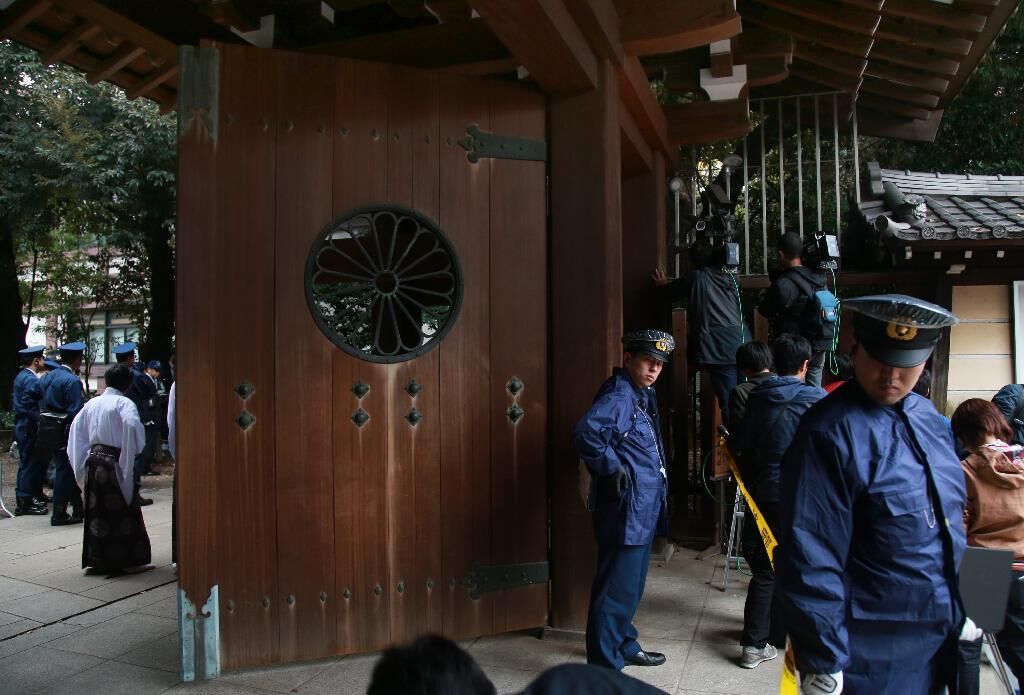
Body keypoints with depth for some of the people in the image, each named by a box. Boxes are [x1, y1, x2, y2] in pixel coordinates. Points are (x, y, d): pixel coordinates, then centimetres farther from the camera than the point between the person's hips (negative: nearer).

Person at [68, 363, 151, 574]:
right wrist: (135, 450, -12)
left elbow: (76, 427, 11)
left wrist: (82, 459, 15)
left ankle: (98, 560, 19)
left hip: (93, 460, 6)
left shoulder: (92, 403, 8)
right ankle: (120, 559, 7)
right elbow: (132, 425, -27)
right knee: (121, 511, 4)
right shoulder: (124, 403, -11)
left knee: (97, 511, 13)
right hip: (115, 462, -6)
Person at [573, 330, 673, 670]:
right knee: (617, 590, -2)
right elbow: (585, 435, -35)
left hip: (643, 511, 10)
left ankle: (624, 646, 39)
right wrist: (613, 469, -24)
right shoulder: (619, 396, -18)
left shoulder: (642, 395, 13)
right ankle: (605, 667, 9)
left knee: (631, 587, 23)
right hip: (626, 511, -10)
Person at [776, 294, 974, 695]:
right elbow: (811, 557, -23)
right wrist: (822, 662, -21)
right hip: (871, 657, -7)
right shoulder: (829, 433, -22)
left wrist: (962, 610, 19)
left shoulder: (928, 417, 5)